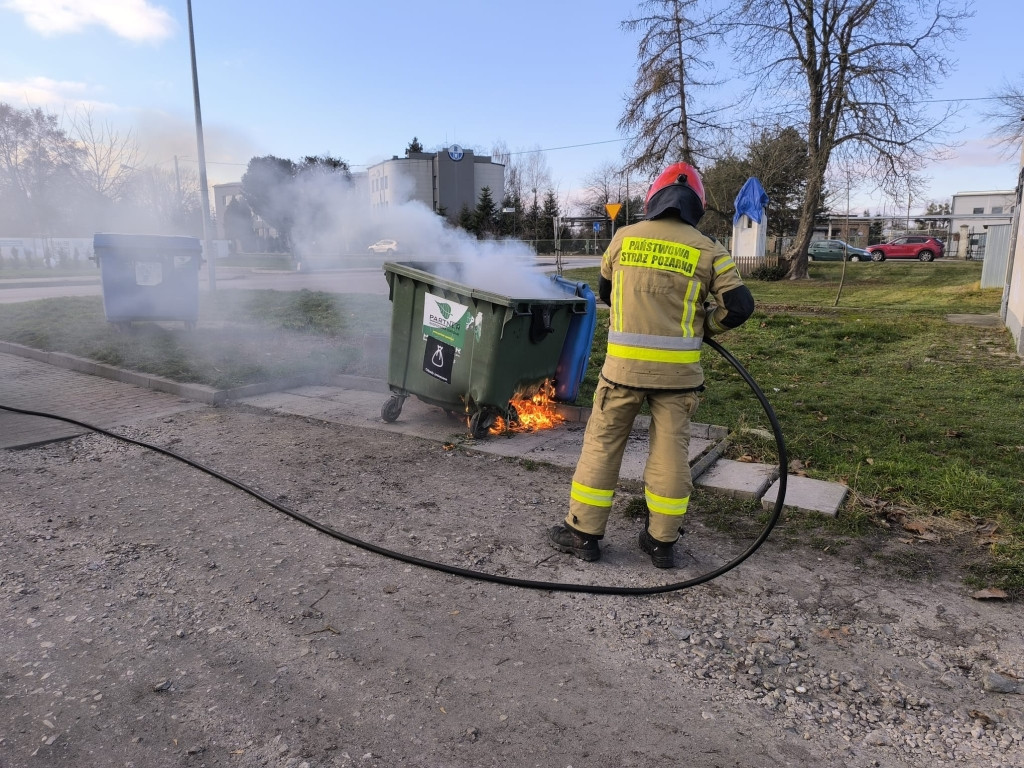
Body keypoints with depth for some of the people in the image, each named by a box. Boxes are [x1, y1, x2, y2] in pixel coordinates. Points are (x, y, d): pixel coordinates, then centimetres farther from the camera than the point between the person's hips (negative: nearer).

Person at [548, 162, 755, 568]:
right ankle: (661, 541, 20)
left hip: (624, 364, 0)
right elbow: (740, 306, -2)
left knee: (602, 443, 10)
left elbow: (605, 292, 16)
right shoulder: (707, 249, 0)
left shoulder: (624, 238, 3)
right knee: (671, 449, 10)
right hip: (678, 368, 1)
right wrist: (702, 324, 14)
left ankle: (583, 532, 17)